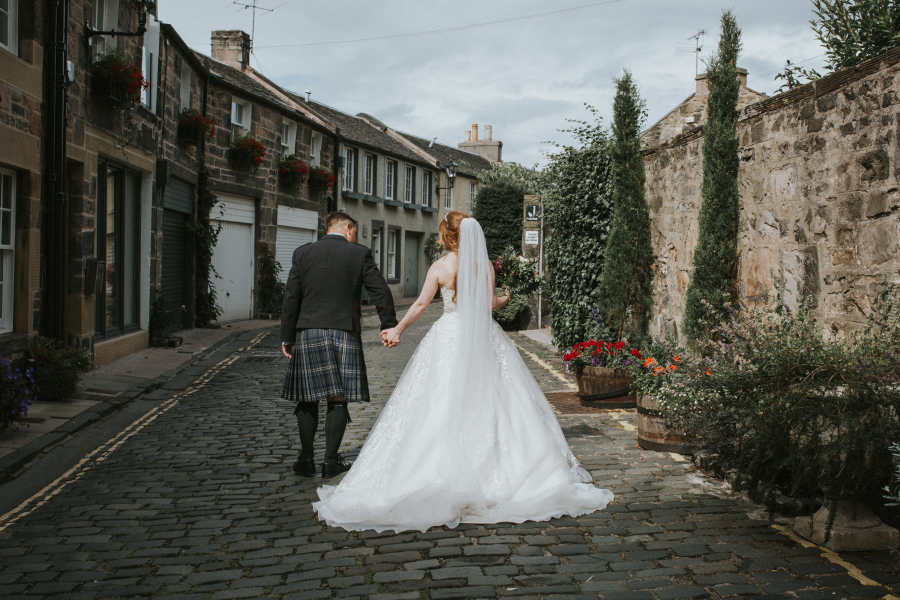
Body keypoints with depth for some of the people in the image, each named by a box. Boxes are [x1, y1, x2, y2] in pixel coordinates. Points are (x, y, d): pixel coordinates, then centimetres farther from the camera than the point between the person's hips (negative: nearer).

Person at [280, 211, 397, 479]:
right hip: (345, 334, -1)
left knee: (308, 400, 8)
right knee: (338, 399, 5)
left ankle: (306, 459, 12)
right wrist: (389, 325, 10)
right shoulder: (360, 253, 1)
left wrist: (287, 337, 8)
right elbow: (381, 292, -1)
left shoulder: (302, 253, 4)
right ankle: (331, 461, 9)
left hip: (308, 333, 1)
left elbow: (291, 298, 3)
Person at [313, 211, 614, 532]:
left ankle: (445, 473, 0)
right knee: (488, 404, 6)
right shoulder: (485, 265, -1)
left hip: (450, 336, -2)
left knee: (444, 405, 1)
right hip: (483, 337, 2)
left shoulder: (440, 267, -4)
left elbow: (421, 304, -1)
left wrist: (398, 329, 10)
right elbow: (490, 303, 1)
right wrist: (505, 298, 24)